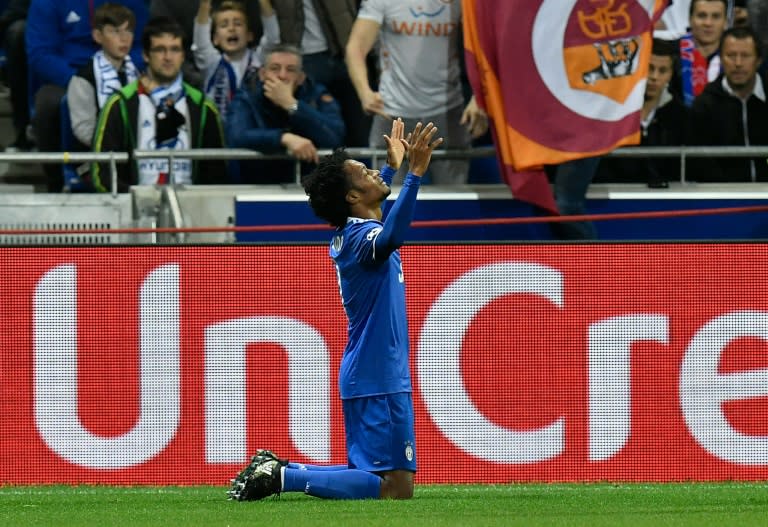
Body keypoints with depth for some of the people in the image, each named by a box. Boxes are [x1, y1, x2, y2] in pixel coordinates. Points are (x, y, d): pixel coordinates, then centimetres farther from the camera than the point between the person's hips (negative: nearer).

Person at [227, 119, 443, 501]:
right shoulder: (362, 238, -16)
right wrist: (414, 175, -48)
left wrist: (393, 167, 47)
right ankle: (283, 476, -16)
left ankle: (277, 469, 8)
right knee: (396, 488, -12)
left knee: (368, 476, 16)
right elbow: (391, 237, -42)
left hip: (364, 376, 10)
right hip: (379, 379, -10)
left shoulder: (348, 235, 13)